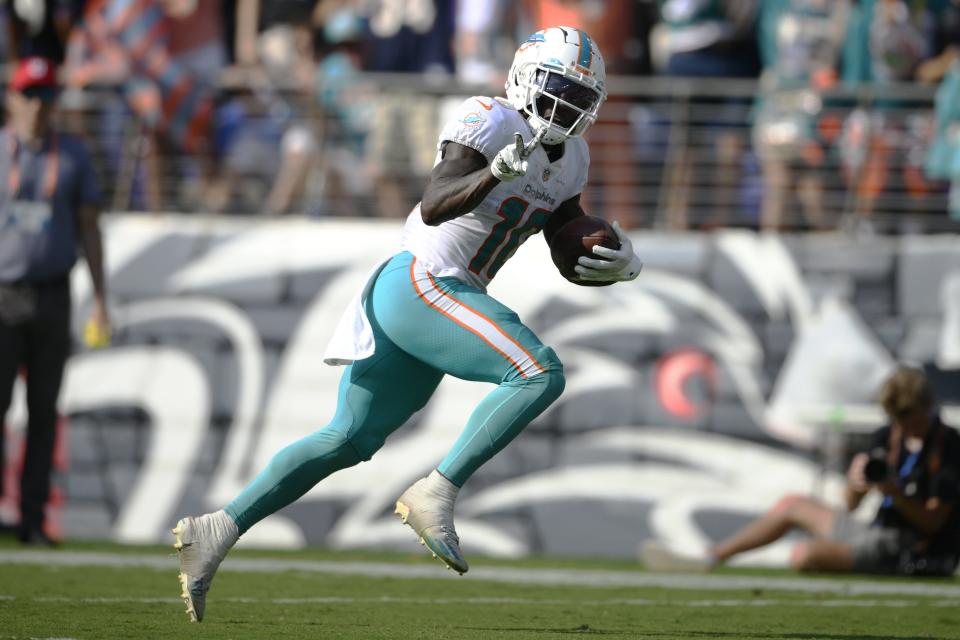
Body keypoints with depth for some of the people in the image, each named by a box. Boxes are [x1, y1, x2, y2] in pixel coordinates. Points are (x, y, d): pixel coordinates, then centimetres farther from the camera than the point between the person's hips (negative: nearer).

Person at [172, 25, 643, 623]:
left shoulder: (570, 160, 16)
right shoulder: (490, 122, -11)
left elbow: (573, 251, 22)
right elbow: (435, 206, -23)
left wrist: (618, 262, 1)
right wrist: (497, 172, -38)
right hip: (420, 284, -9)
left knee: (349, 441, 11)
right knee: (540, 374, -22)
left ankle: (218, 529, 14)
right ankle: (436, 494, -20)